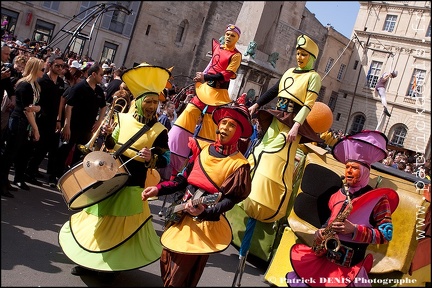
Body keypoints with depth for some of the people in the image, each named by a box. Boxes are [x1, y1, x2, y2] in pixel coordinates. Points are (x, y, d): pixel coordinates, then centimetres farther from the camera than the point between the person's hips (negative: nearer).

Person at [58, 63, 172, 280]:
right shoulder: (124, 119, 1)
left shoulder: (159, 130, -10)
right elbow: (112, 146, 11)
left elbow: (164, 160, -10)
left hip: (132, 184, -4)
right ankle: (88, 258, 31)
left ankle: (113, 264, 25)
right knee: (99, 218, 14)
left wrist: (151, 158, -30)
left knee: (120, 225, 5)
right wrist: (108, 135, -10)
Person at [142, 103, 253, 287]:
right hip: (183, 214, 6)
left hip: (205, 222, -5)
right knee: (166, 264, 17)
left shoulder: (238, 164, -12)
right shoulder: (203, 149, 2)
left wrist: (205, 212, -30)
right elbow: (184, 178, 8)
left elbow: (230, 199, -15)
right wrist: (159, 189, -2)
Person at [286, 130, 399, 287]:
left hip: (351, 264, -6)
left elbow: (386, 234, -8)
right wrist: (321, 231, 2)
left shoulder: (378, 199, -5)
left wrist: (355, 230, -19)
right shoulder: (337, 195, 10)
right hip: (325, 256, 6)